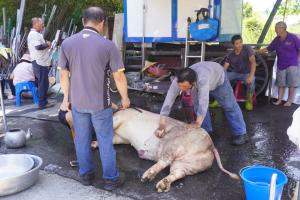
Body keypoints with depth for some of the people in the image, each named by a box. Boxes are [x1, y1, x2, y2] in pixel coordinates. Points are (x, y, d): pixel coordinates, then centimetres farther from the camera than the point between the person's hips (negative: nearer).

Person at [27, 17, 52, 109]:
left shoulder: (37, 34, 19)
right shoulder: (33, 34, -15)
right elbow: (38, 47, -27)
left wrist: (46, 45, 5)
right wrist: (47, 44, -11)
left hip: (42, 62, 10)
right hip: (39, 63, -10)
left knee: (44, 83, 16)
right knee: (42, 84, -5)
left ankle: (44, 101, 25)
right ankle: (42, 103, 3)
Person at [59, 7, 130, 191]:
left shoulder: (67, 43, -4)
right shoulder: (107, 45, -14)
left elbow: (64, 75, 3)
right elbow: (119, 76, -9)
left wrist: (66, 96, 16)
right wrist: (125, 97, 6)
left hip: (77, 102, 4)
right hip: (100, 102, -3)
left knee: (82, 139, 17)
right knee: (105, 141, 9)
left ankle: (86, 174, 30)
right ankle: (111, 178, 19)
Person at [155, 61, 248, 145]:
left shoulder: (202, 79, -51)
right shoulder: (178, 81, -37)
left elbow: (204, 101, -51)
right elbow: (168, 101, -39)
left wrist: (197, 124, -46)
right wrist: (162, 125, -43)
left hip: (218, 77, -4)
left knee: (229, 106, 3)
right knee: (198, 106, -4)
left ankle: (240, 133, 15)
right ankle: (206, 131, 16)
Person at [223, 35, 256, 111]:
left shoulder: (247, 49, -14)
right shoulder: (230, 55, -2)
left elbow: (253, 62, -24)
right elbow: (224, 68, -4)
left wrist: (251, 76, -38)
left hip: (246, 73, -3)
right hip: (235, 73, 4)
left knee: (251, 81, -37)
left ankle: (249, 100, -12)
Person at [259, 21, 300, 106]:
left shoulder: (293, 37, -11)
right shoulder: (277, 40, 3)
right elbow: (268, 49, 7)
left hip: (292, 65, -4)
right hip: (281, 65, 4)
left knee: (292, 84, 3)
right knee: (281, 84, 10)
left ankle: (289, 101, 12)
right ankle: (279, 100, 17)